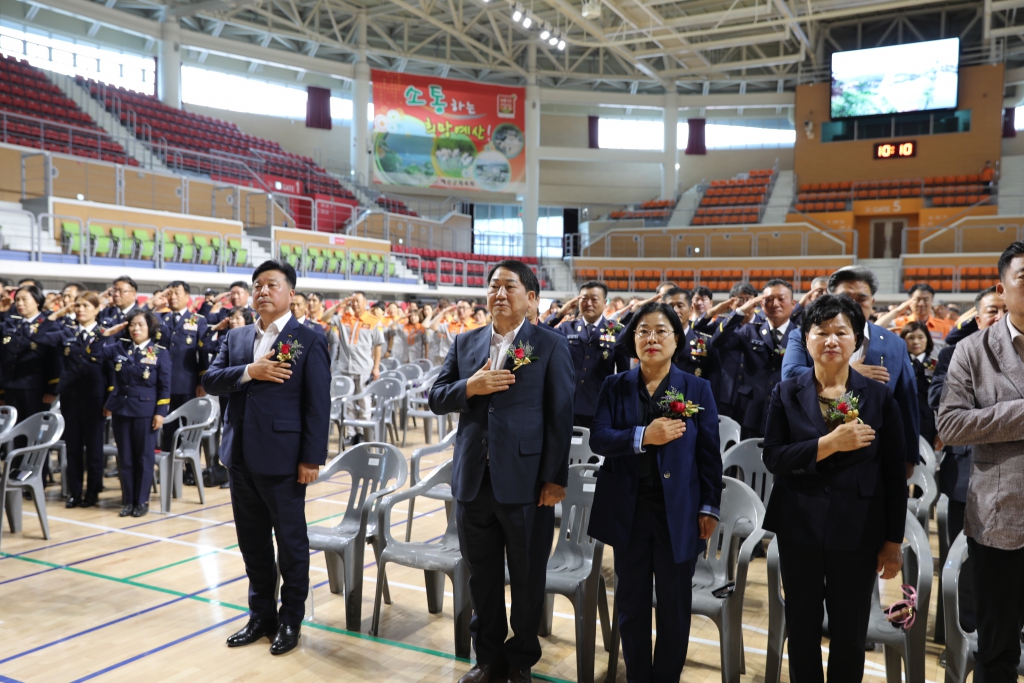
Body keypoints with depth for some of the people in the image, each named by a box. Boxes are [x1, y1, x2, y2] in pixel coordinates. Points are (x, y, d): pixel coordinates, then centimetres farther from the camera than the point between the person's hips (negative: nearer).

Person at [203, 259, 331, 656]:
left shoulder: (309, 341, -6)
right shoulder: (236, 338, 11)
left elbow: (318, 404, -10)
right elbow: (210, 381, 2)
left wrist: (312, 458, -14)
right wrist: (248, 371, -16)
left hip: (283, 458, -5)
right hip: (241, 457, 6)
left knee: (290, 541, 7)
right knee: (252, 542, 15)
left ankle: (290, 620, 23)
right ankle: (261, 615, 31)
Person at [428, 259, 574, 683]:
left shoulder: (550, 345, -3)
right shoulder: (465, 343, 9)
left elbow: (561, 415, -6)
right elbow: (436, 398, 8)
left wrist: (555, 478, -10)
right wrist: (469, 386, -13)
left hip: (525, 481, -3)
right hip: (473, 480, 4)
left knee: (528, 579, 11)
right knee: (482, 577, 15)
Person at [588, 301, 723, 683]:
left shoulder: (697, 388, 0)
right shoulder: (615, 387, 2)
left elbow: (710, 452, 0)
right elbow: (598, 439, -9)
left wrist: (710, 507, -3)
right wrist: (643, 436, -23)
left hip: (679, 511, -1)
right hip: (628, 511, 1)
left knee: (674, 605, 10)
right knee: (631, 602, 12)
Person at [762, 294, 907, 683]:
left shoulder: (879, 396, -1)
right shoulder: (786, 394, 0)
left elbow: (894, 474, 1)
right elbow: (772, 458, -9)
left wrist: (894, 540, 1)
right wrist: (830, 442, -21)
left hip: (858, 532, 0)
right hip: (799, 528, 1)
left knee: (850, 636, 11)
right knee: (802, 629, 13)